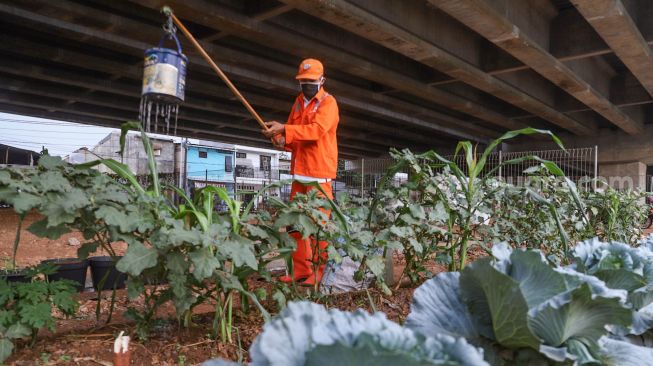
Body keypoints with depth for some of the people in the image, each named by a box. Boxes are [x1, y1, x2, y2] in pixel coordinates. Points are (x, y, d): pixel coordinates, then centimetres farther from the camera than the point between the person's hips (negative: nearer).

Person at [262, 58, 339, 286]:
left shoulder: (328, 102, -4)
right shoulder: (299, 102, 18)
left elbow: (317, 129, -22)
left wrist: (283, 129, -28)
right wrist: (283, 141, -4)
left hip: (319, 173, -7)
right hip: (299, 172, 7)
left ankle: (319, 273, 2)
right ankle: (301, 271, 14)